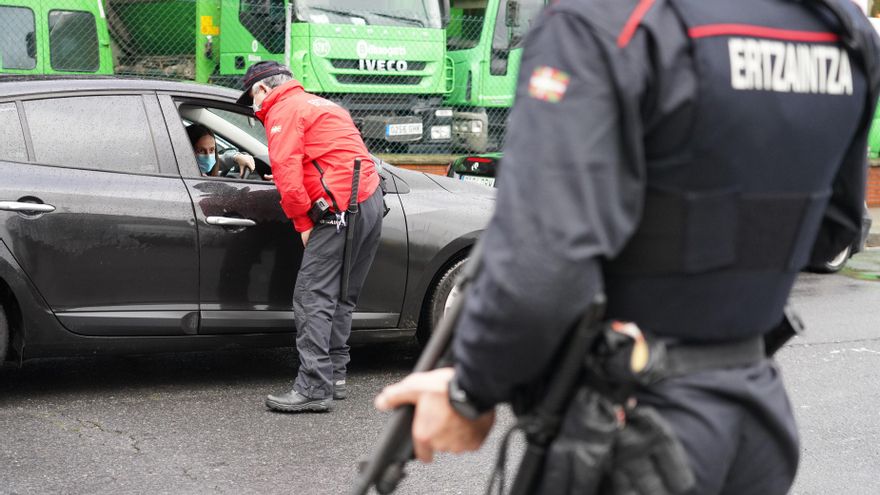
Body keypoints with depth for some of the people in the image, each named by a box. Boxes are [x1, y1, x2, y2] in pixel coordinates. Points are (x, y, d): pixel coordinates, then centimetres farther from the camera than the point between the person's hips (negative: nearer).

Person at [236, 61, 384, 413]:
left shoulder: (283, 111, -1)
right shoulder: (319, 104, 29)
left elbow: (286, 171, -13)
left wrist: (302, 222, -5)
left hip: (341, 208, -10)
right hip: (371, 200, 10)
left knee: (313, 298, -11)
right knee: (340, 297, 15)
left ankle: (314, 389, -15)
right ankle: (334, 375, 19)